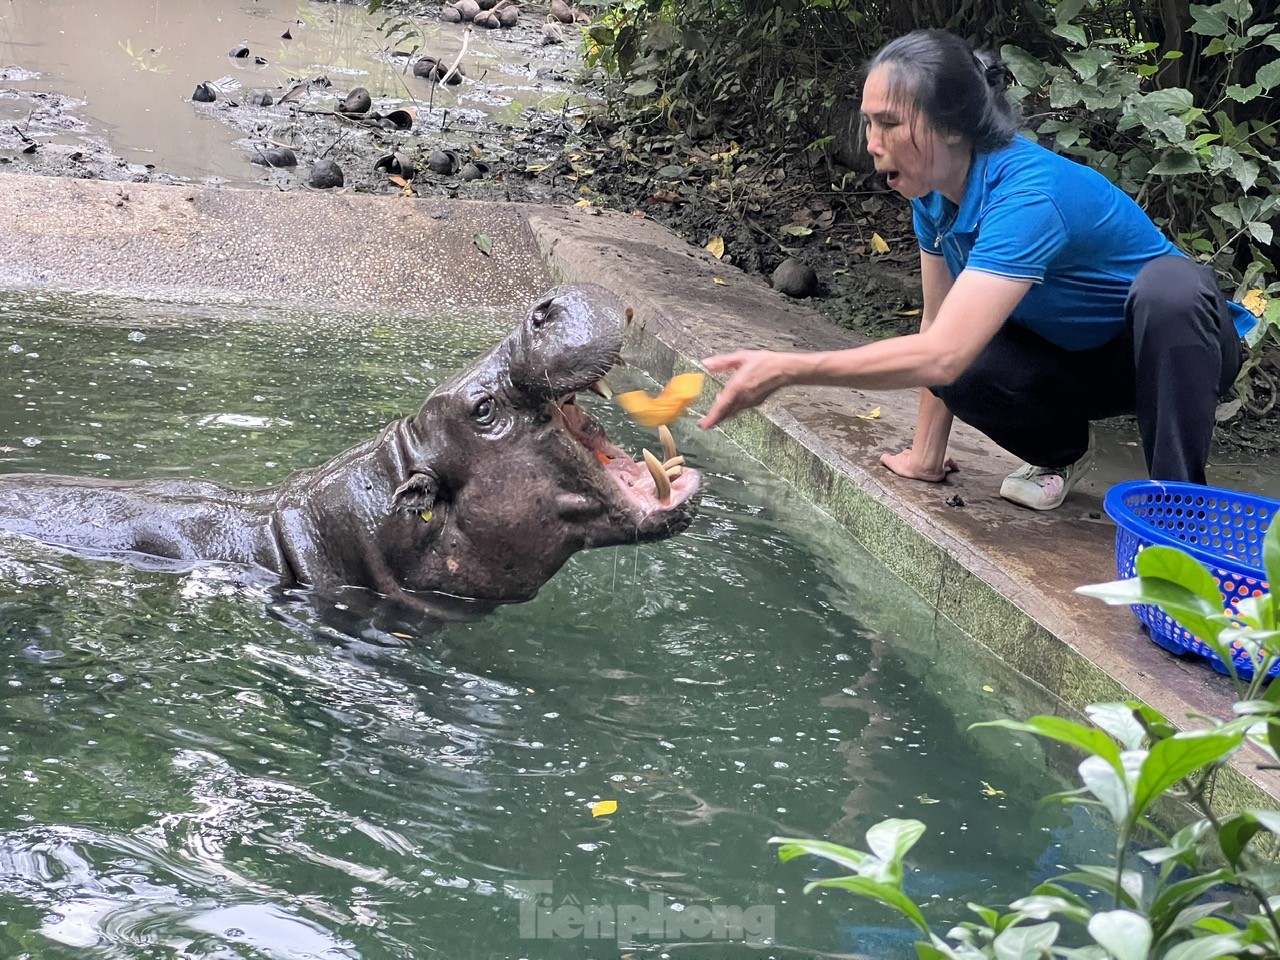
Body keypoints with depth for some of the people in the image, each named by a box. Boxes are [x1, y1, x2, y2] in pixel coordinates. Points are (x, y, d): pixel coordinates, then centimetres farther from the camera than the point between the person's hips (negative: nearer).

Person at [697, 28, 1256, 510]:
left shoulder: (1026, 195, -37)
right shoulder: (934, 193, -11)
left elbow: (941, 355, -45)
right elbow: (937, 325, -1)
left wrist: (787, 369, -45)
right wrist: (926, 457, 1)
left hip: (1178, 348, -6)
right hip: (1077, 359, 6)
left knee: (1168, 285, -40)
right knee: (963, 374, -24)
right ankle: (1061, 450, 8)